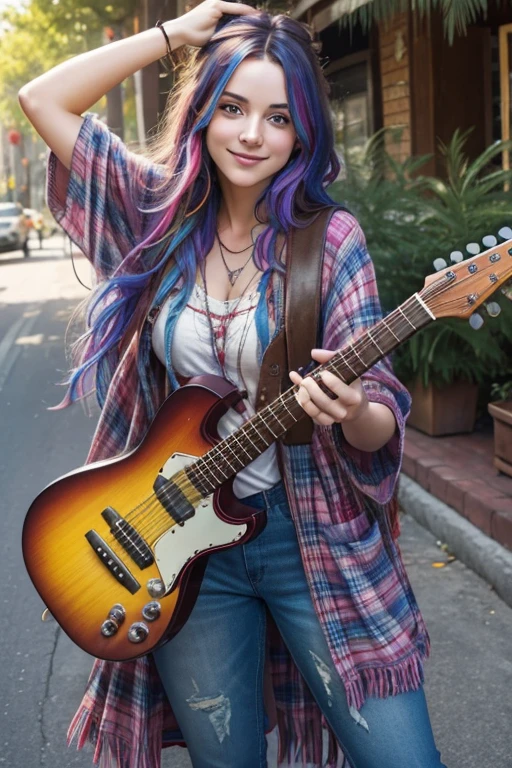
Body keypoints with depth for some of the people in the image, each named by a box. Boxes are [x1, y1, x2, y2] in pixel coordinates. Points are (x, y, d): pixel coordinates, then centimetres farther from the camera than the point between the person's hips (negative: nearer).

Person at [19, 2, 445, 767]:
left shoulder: (329, 238, -7)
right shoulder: (160, 211, 2)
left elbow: (381, 423, -9)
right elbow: (43, 100, 0)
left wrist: (352, 413, -33)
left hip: (314, 534, -2)